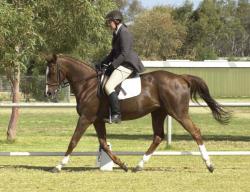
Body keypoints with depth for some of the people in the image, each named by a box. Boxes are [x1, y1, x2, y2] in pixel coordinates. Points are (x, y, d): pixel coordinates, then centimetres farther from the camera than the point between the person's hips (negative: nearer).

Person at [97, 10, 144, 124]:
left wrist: (112, 66, -22)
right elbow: (114, 52, 25)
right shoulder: (117, 33, 16)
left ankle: (116, 115, -28)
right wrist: (104, 62, 14)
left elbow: (124, 54, -22)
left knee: (108, 86, -25)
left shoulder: (124, 33, -16)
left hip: (126, 65, -11)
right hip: (122, 64, 11)